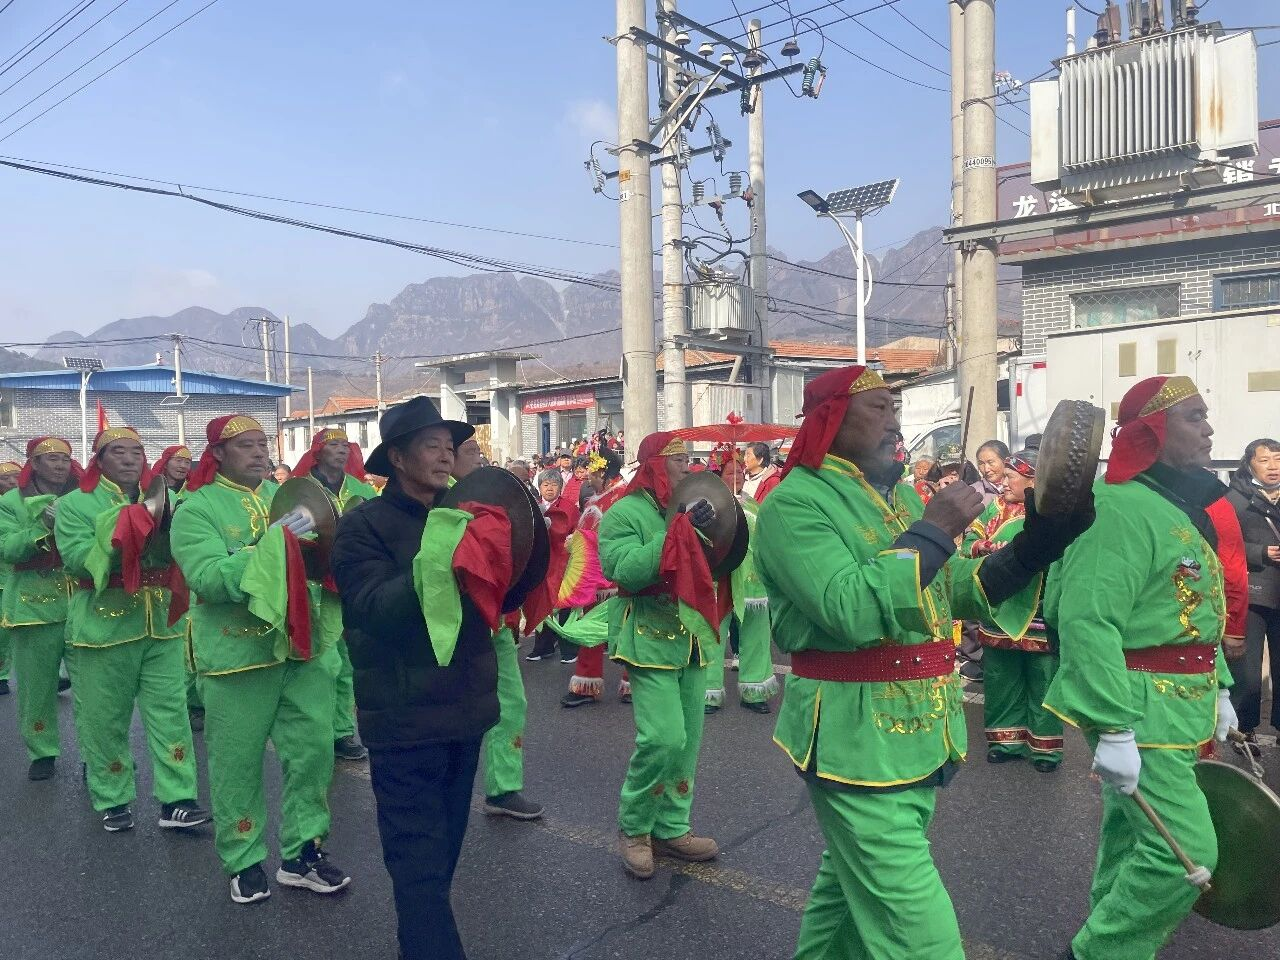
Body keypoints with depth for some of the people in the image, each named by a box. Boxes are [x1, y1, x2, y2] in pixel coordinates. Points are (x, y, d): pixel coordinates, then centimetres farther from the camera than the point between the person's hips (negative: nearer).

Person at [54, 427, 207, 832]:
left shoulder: (162, 499, 11)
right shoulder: (75, 504, 0)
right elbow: (75, 559, -14)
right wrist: (121, 532, -24)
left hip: (162, 624, 3)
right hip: (106, 625, -3)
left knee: (170, 711, 2)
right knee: (106, 718, 7)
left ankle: (176, 800, 8)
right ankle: (113, 801, 23)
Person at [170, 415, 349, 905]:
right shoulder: (196, 509, -6)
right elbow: (209, 578, -20)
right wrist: (275, 541, -27)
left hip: (301, 645, 5)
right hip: (238, 653, -4)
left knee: (314, 748, 6)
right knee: (237, 763, 7)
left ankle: (301, 852, 22)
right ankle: (244, 861, 26)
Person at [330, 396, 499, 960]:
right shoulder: (364, 525, -7)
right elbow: (374, 609, -22)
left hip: (463, 708, 6)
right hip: (405, 718, -6)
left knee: (444, 847, 19)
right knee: (420, 858, -3)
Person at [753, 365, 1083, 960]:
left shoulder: (899, 493, 12)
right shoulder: (794, 503, -15)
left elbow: (956, 589, 9)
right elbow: (852, 611, -27)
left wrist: (1035, 546, -5)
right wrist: (933, 530, -22)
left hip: (919, 732, 8)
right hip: (859, 740, -8)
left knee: (851, 884, 23)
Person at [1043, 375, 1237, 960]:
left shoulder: (1180, 505, 13)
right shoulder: (1122, 507, -21)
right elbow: (1086, 620, -28)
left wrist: (1219, 689, 21)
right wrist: (1114, 728, -29)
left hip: (1177, 704, 10)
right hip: (1142, 709, -10)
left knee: (1131, 835, 18)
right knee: (1186, 851, -8)